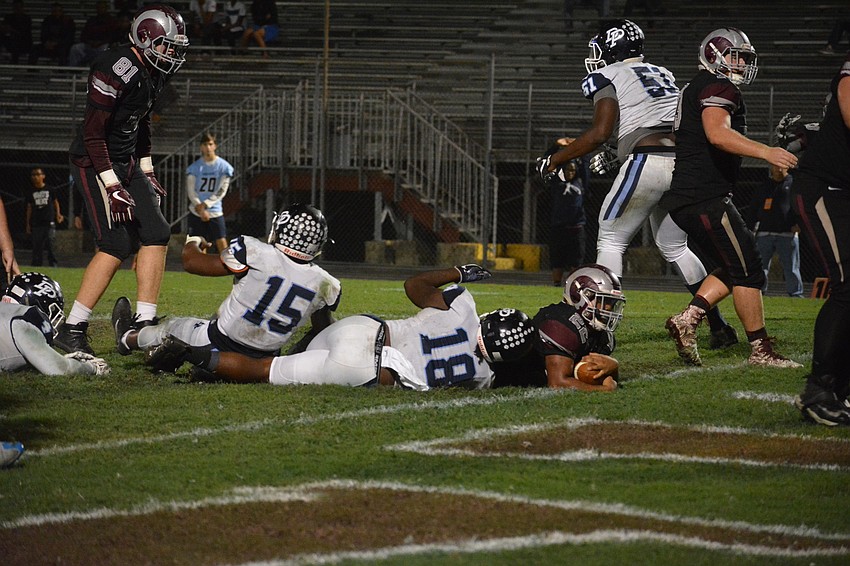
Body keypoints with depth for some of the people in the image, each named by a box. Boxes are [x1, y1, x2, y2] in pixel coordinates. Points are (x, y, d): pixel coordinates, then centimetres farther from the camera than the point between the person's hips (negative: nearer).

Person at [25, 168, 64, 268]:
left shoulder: (50, 190, 4)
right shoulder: (31, 193, 9)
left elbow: (55, 202, 15)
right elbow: (29, 208, 14)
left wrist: (58, 214, 1)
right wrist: (28, 224, 11)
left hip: (49, 222, -2)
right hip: (36, 224, 2)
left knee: (50, 244, -11)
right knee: (37, 246, 1)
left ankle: (53, 264, -5)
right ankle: (36, 266, 5)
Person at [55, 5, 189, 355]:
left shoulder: (153, 73, 7)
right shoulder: (117, 70, -22)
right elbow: (93, 132, -22)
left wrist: (147, 172, 18)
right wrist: (111, 187, -22)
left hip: (127, 163, 9)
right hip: (95, 164, -9)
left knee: (156, 234, 1)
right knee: (117, 245, -14)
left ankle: (144, 324, 3)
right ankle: (72, 330, -8)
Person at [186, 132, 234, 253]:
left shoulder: (224, 167, -2)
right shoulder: (194, 167, 1)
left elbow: (221, 192, -4)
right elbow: (191, 191, -1)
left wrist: (204, 205, -12)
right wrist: (200, 209, -13)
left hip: (215, 212, -1)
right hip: (196, 212, 1)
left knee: (222, 245, -9)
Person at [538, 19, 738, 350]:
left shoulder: (607, 77, 2)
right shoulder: (662, 74, 24)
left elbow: (601, 133, -8)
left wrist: (555, 159, 2)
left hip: (648, 162, -7)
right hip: (683, 162, 7)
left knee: (610, 244, 5)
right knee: (675, 248, 20)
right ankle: (719, 327, 16)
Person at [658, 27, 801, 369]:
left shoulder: (694, 90, 23)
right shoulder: (718, 88, -10)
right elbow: (717, 134, -28)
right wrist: (765, 152, -35)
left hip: (684, 199, 10)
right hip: (704, 198, -10)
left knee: (734, 268, 13)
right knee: (747, 270, -7)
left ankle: (687, 320, 2)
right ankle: (760, 350, -4)